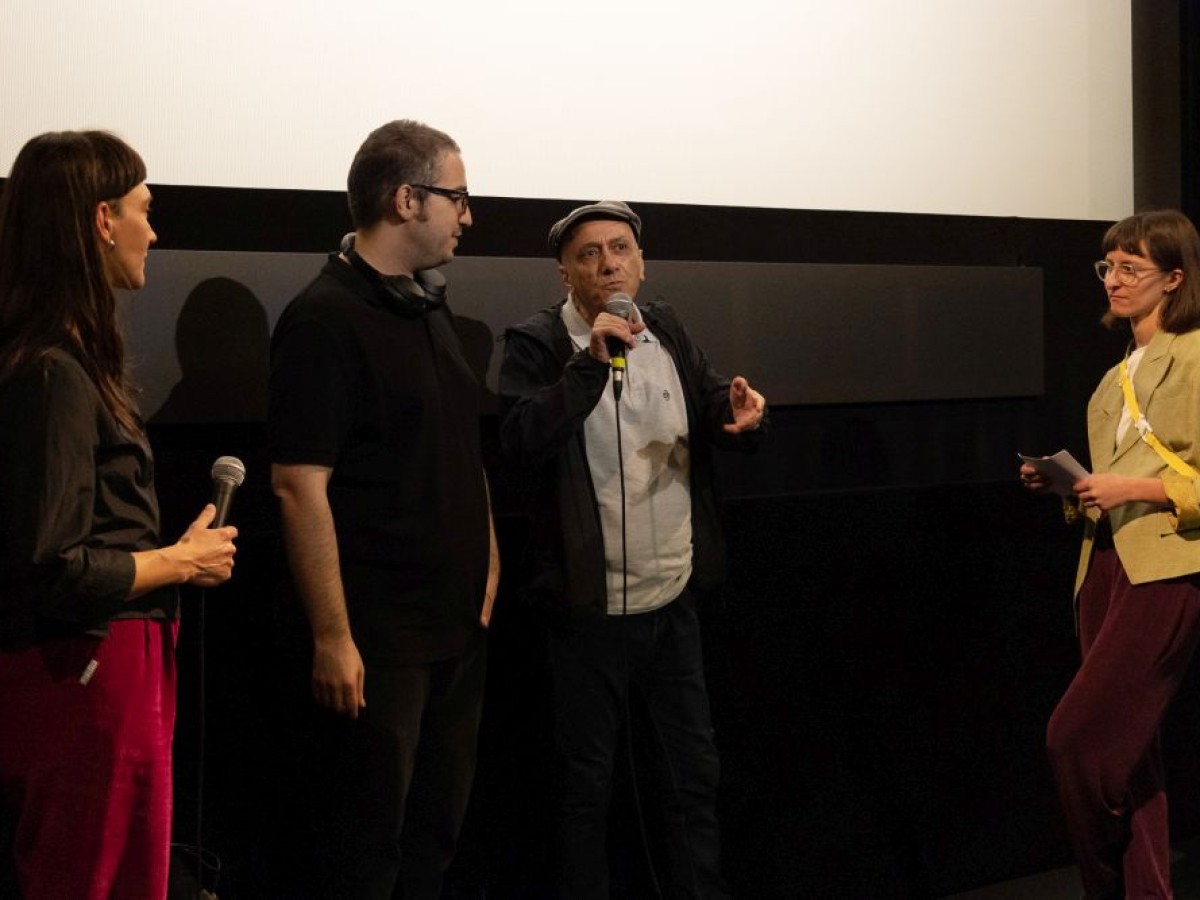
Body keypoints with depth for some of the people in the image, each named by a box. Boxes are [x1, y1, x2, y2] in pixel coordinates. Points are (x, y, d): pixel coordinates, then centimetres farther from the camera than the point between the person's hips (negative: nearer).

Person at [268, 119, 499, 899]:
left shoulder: (432, 306, 12)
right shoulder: (326, 320, -14)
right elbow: (299, 485, -18)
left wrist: (489, 563, 10)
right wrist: (332, 636, -20)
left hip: (460, 623, 8)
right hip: (378, 638, -8)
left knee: (437, 833, 17)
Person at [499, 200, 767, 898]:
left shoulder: (668, 333, 7)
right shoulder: (538, 344, -9)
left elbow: (721, 414, 10)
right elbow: (521, 439, -24)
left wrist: (744, 412, -12)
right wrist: (592, 362, -30)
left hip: (674, 598, 5)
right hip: (590, 606, -5)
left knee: (696, 770, 15)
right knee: (589, 782, 10)